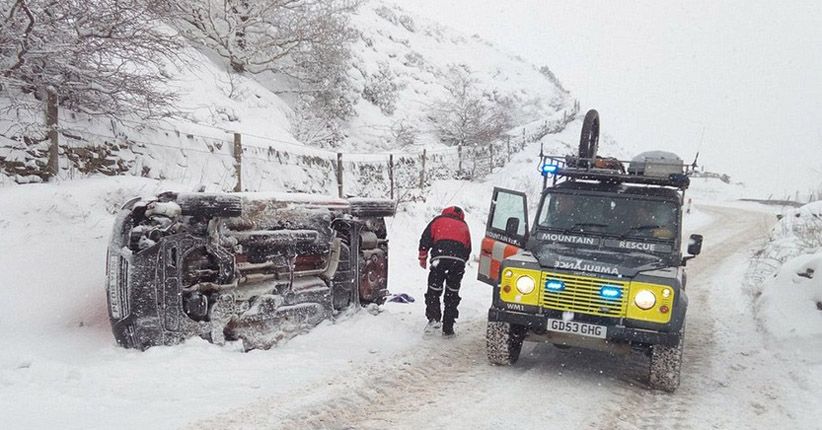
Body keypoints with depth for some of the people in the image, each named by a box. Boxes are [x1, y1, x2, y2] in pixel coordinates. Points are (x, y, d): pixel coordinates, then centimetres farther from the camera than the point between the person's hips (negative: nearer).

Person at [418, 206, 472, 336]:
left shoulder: (438, 220, 20)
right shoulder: (464, 226, 30)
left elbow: (426, 238, 9)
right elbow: (468, 249, 25)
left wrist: (422, 257, 15)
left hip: (440, 257, -2)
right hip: (459, 260, 3)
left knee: (433, 291, 9)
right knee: (452, 294, 11)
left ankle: (434, 318, -7)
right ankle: (448, 328, 11)